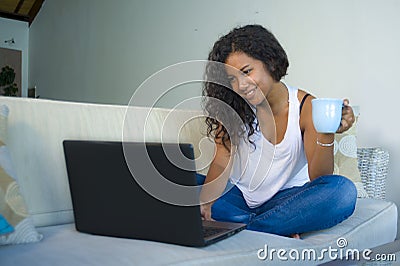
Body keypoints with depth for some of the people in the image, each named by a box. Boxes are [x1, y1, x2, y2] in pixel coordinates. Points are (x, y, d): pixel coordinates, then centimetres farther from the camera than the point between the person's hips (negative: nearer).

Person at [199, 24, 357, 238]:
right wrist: (204, 202, -29)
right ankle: (277, 229, -23)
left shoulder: (306, 107, -9)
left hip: (285, 200, -2)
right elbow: (221, 162, -11)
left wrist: (326, 136, -35)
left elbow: (318, 179, -16)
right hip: (239, 198, 2)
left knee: (343, 191, -31)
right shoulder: (231, 108, -3)